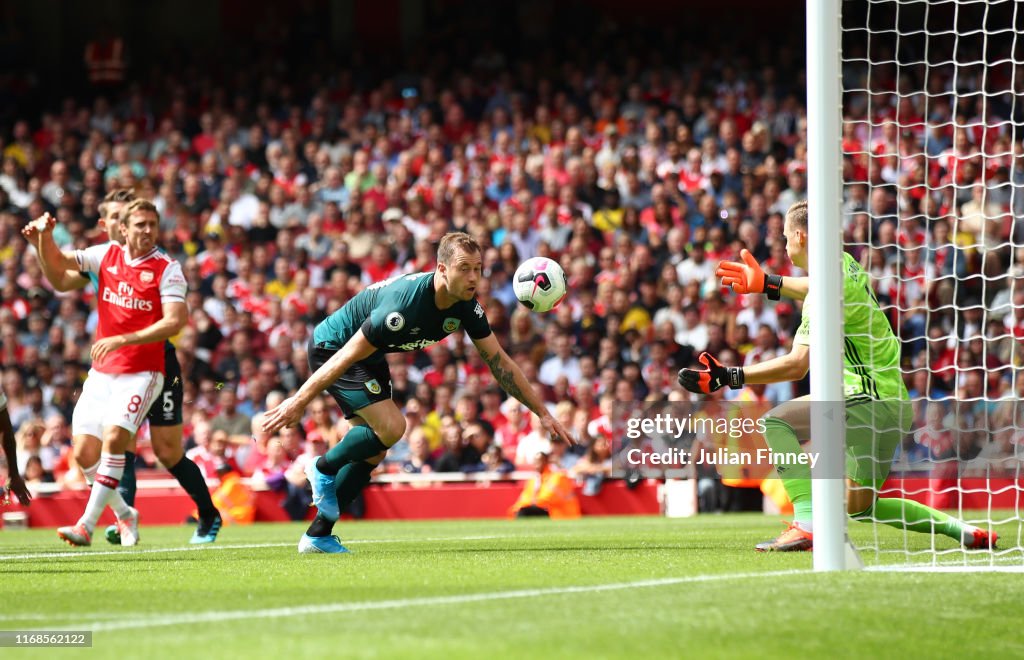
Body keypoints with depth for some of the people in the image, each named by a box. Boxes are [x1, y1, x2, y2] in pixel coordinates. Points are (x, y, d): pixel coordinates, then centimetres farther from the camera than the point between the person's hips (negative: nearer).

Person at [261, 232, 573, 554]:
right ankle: (324, 468, 4)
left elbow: (500, 362, -2)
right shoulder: (405, 304, -37)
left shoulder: (466, 306, -13)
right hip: (332, 347, -8)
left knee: (373, 451, 7)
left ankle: (318, 535, 16)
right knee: (391, 427, -21)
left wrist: (543, 413, -3)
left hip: (370, 357, 8)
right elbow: (347, 356, -32)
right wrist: (299, 401, -28)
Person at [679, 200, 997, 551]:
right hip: (896, 402, 10)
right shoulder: (844, 264, 9)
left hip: (872, 399, -10)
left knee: (777, 422, -14)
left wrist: (727, 377, -23)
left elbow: (797, 365, -25)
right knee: (858, 506, 17)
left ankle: (807, 524, -23)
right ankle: (959, 528, 16)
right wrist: (766, 283, 43)